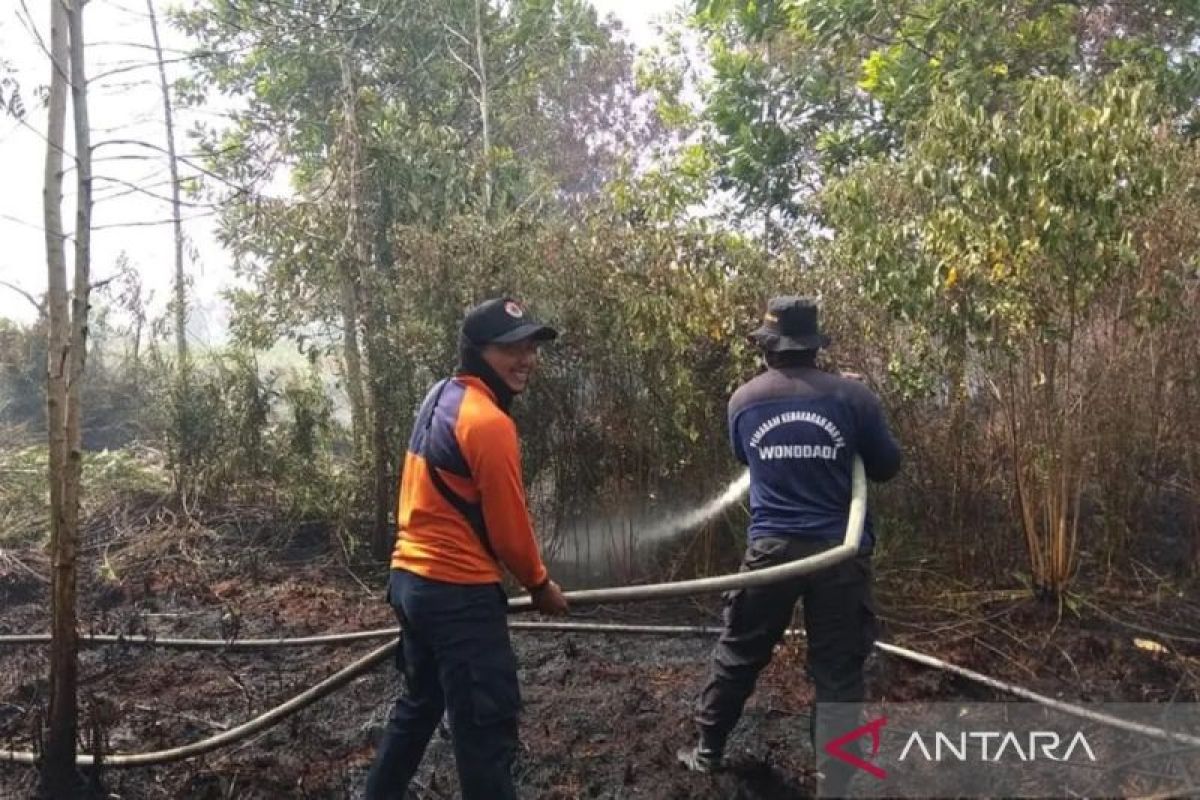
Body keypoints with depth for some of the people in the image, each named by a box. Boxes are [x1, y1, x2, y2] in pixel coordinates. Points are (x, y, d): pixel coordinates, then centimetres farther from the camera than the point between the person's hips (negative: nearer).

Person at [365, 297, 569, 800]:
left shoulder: (440, 396, 10)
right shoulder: (488, 422, -19)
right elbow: (508, 526, -15)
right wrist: (540, 585, 2)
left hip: (411, 579, 10)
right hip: (459, 592, -10)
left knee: (420, 704, 26)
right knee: (486, 726, 0)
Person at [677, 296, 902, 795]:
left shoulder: (744, 400, 1)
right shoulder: (852, 396, -7)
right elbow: (887, 467, 4)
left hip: (771, 548, 2)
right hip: (840, 550, -1)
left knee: (738, 655, 16)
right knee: (838, 670, 8)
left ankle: (708, 751, 30)